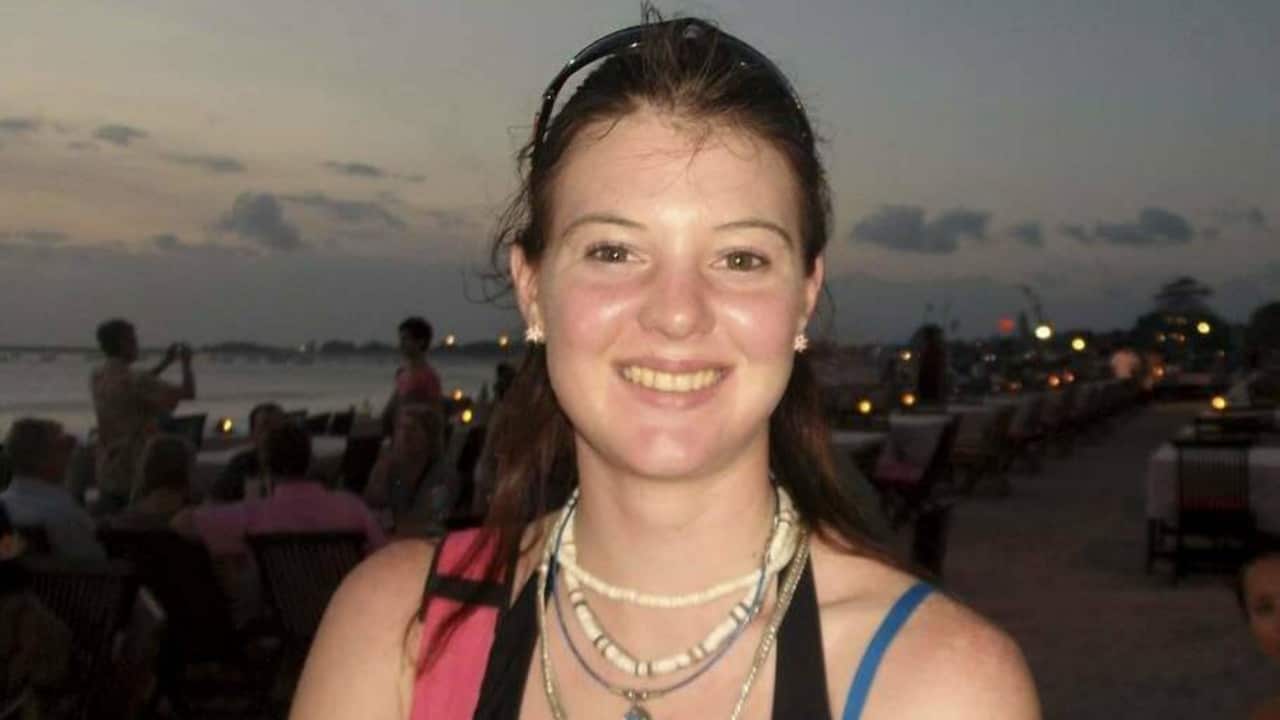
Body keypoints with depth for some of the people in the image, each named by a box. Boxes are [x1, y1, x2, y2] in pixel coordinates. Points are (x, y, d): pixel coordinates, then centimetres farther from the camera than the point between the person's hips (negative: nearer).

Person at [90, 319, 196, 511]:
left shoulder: (97, 378, 5)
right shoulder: (133, 380, -19)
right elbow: (188, 393, -18)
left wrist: (165, 364, 23)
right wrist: (186, 363, 0)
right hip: (136, 477, -7)